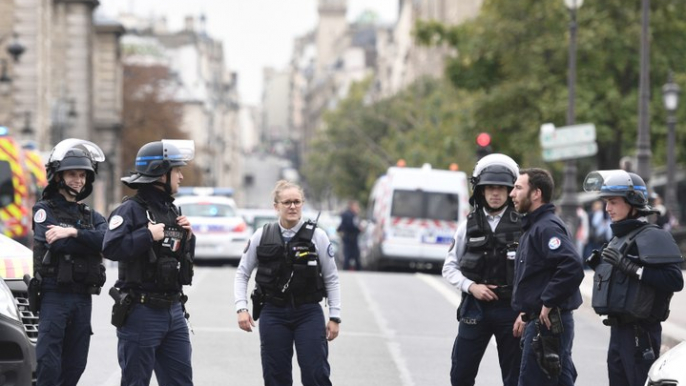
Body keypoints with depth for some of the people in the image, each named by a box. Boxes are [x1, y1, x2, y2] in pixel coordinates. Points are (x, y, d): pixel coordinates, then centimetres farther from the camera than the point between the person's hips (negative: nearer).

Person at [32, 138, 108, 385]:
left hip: (83, 298, 5)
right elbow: (55, 244, -17)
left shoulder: (91, 216, 16)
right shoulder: (44, 210, 2)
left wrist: (73, 232, -19)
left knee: (75, 365, 7)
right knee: (48, 364, -11)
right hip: (54, 295, -5)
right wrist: (90, 240, -9)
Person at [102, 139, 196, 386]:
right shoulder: (132, 210, -10)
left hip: (173, 310, 8)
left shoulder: (172, 211, 16)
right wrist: (148, 235, -21)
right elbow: (111, 248, -25)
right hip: (142, 312, -8)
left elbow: (186, 256, 25)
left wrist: (187, 237, 7)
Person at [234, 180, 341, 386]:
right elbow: (242, 274, 11)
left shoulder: (317, 236, -1)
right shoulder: (262, 236, 2)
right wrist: (241, 308, -2)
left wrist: (334, 316, 1)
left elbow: (331, 279, 5)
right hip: (273, 313, 2)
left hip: (309, 313, -2)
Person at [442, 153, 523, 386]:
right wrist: (471, 286, -8)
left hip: (511, 310, -2)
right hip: (475, 309, 2)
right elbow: (449, 267, 9)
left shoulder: (522, 226, -3)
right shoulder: (470, 226, 5)